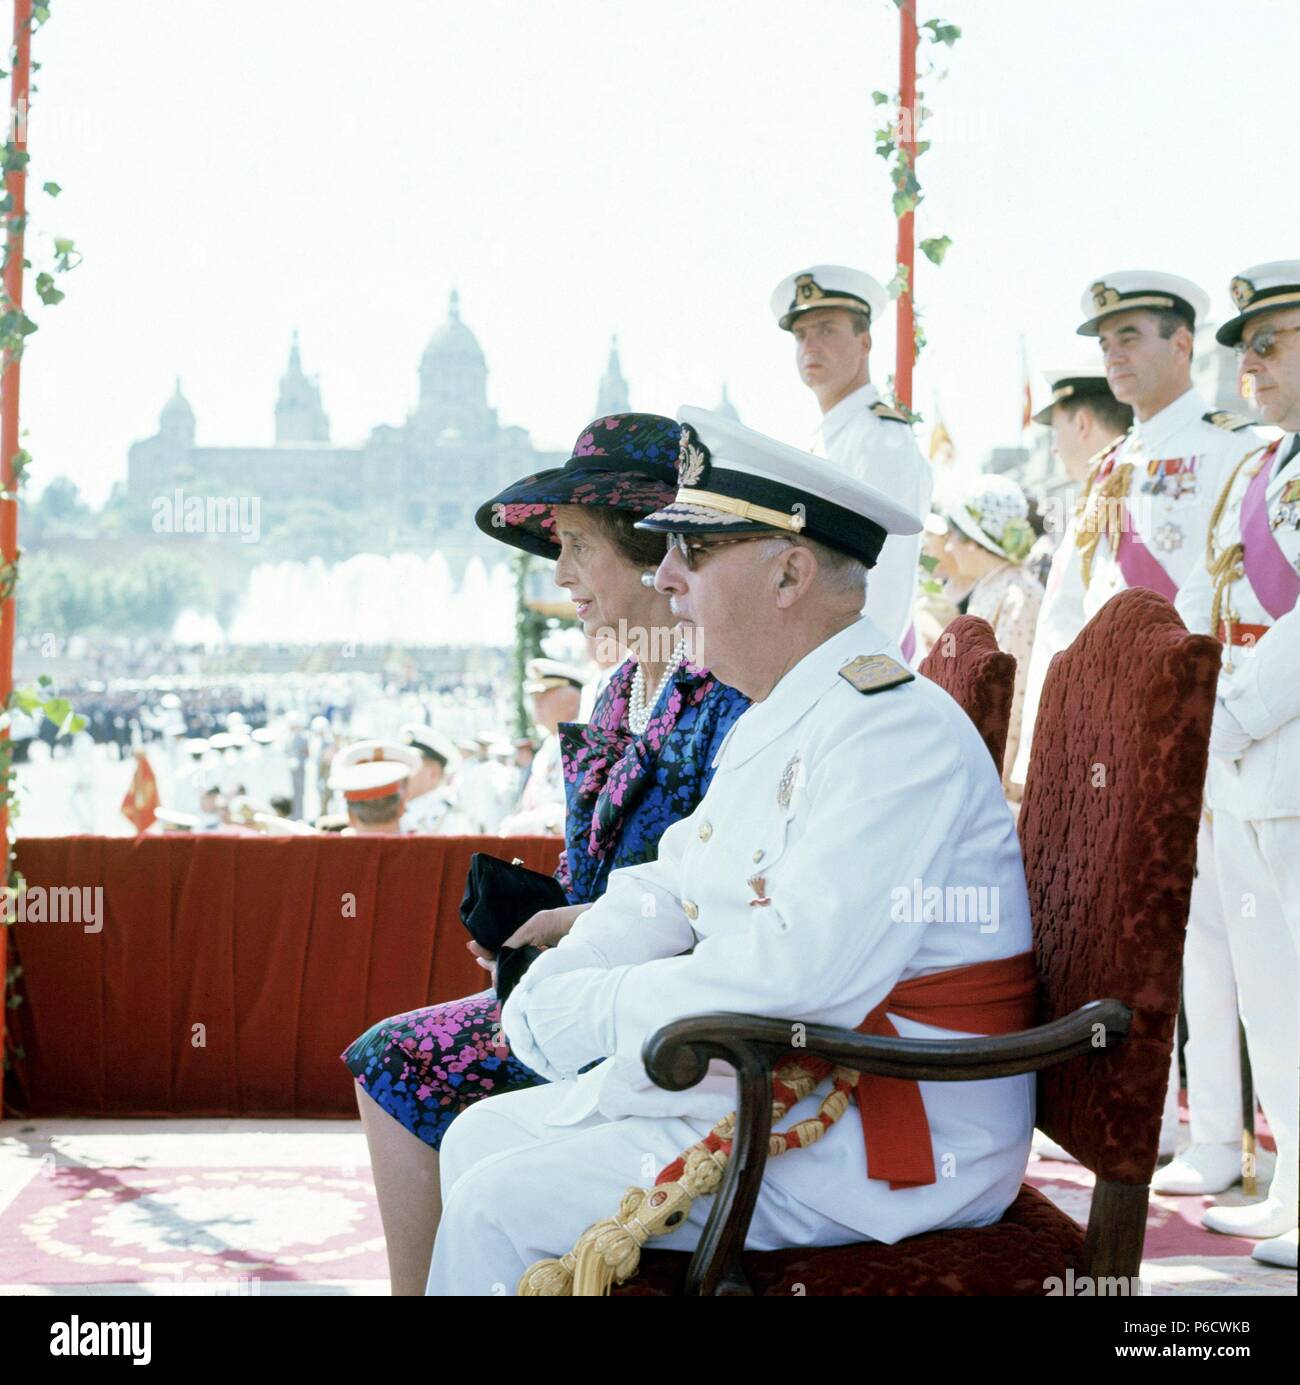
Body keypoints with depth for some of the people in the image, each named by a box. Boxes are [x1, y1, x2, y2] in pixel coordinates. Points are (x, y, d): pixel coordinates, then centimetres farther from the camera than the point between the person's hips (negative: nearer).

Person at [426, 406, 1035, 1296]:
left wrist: (593, 1010, -20)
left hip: (888, 1148, -10)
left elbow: (801, 976, -31)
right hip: (776, 1090, 10)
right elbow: (665, 891, 19)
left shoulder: (893, 728, -20)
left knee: (507, 1205, -15)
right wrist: (551, 990, 0)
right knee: (481, 1138, 9)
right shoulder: (776, 722, 14)